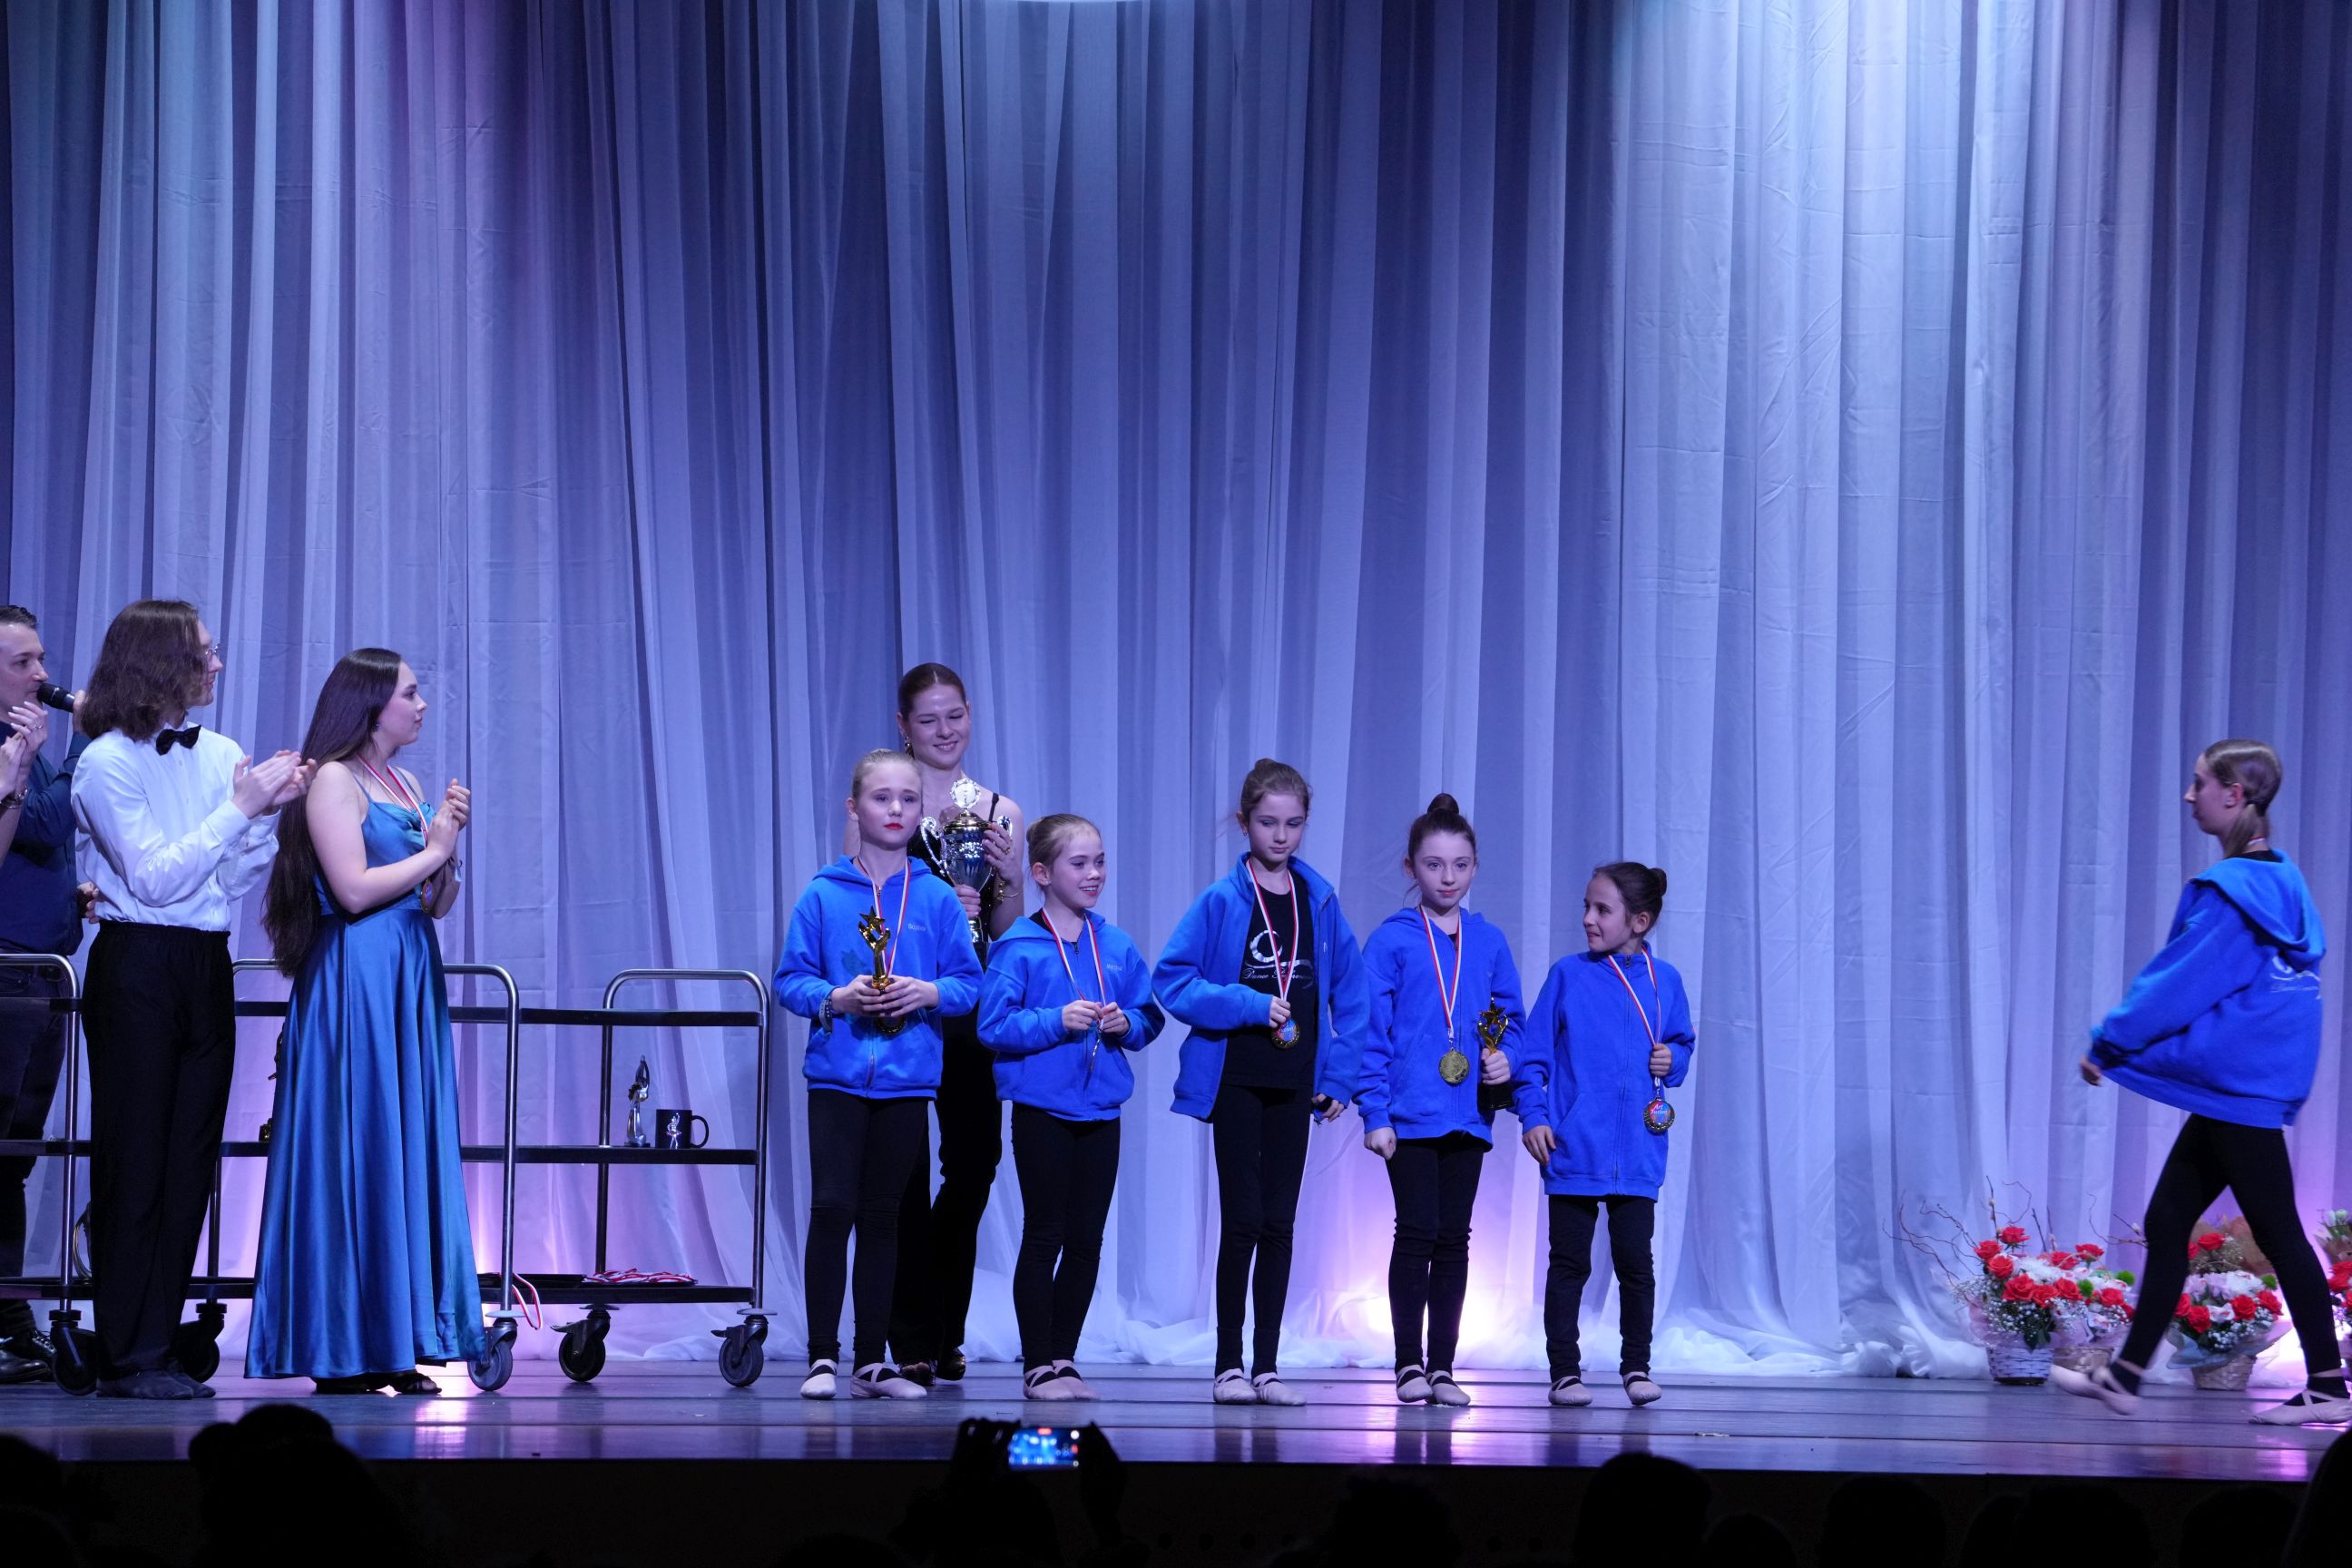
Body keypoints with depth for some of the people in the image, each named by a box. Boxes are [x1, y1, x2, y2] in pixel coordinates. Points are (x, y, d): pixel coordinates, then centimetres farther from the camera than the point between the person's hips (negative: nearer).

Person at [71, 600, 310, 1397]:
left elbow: (236, 879, 12)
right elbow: (155, 879, -15)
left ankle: (158, 1345, 9)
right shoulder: (107, 763, -8)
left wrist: (273, 809, -2)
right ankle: (126, 1358, 1)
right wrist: (240, 808, -14)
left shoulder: (221, 755, 11)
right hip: (137, 966, -6)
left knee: (189, 1161, 5)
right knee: (134, 1161, -3)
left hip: (206, 970, 6)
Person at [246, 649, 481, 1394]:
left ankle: (391, 1343, 7)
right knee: (355, 1156, -7)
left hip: (409, 981, 8)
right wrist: (430, 850, -5)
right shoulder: (333, 781, -7)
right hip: (354, 981, -8)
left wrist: (449, 845, 1)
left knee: (409, 1155, 5)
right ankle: (339, 1352, -3)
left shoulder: (407, 785, 18)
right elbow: (353, 889, -17)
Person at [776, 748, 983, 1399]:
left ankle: (872, 1361, 14)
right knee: (832, 1207, -10)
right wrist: (837, 998, -15)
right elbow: (791, 979, 2)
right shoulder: (822, 895, 1)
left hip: (907, 1078, 2)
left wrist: (930, 993, -13)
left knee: (883, 1217, 8)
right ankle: (823, 1357, -3)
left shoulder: (938, 899, 5)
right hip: (837, 1076, -2)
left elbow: (969, 982, 6)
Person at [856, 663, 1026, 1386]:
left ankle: (943, 1331, 20)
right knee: (907, 1170, -4)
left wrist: (1007, 878, -5)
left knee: (975, 1160, 4)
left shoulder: (999, 813, 12)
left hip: (971, 1007, 4)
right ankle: (912, 1340, 2)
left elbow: (1008, 932, 13)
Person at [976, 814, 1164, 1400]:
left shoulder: (1117, 946, 8)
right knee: (1044, 1238, 0)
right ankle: (1037, 1365, 6)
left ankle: (1064, 1358, 18)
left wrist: (1127, 1023, -7)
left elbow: (1150, 1016, 14)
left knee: (1086, 1242, 8)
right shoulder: (1018, 947, -7)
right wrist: (1056, 1021, -21)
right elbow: (994, 1025, -12)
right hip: (1042, 1109, -5)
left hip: (1100, 1111, 5)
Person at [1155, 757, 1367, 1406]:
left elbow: (1349, 994, 9)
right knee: (1242, 1220, -3)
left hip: (1294, 1081, 3)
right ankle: (1229, 1365, 5)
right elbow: (1173, 981, -8)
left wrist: (1338, 1076, 1)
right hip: (1234, 1079, -3)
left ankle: (1267, 1365, 10)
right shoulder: (1221, 901, -5)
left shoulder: (1320, 902, 5)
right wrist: (1249, 1005, -17)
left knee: (1278, 1224, 6)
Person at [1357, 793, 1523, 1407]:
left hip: (1467, 1114, 4)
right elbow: (1371, 1031, -4)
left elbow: (1512, 1015, 15)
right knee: (1416, 1232, -4)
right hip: (1410, 1114, -4)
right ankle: (1408, 1364, 5)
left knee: (1454, 1239, 7)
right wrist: (1375, 1112, -10)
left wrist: (1505, 1056, -7)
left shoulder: (1489, 942, 9)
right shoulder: (1391, 941, -3)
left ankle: (1442, 1366, 13)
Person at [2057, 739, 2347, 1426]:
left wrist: (2109, 1043, -5)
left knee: (2275, 1230, -4)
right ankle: (2124, 1377, 14)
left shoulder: (2231, 892, -17)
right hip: (2236, 1084, 10)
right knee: (2166, 1223, 11)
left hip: (2237, 1087, -10)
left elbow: (2178, 982, -16)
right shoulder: (2277, 882, 12)